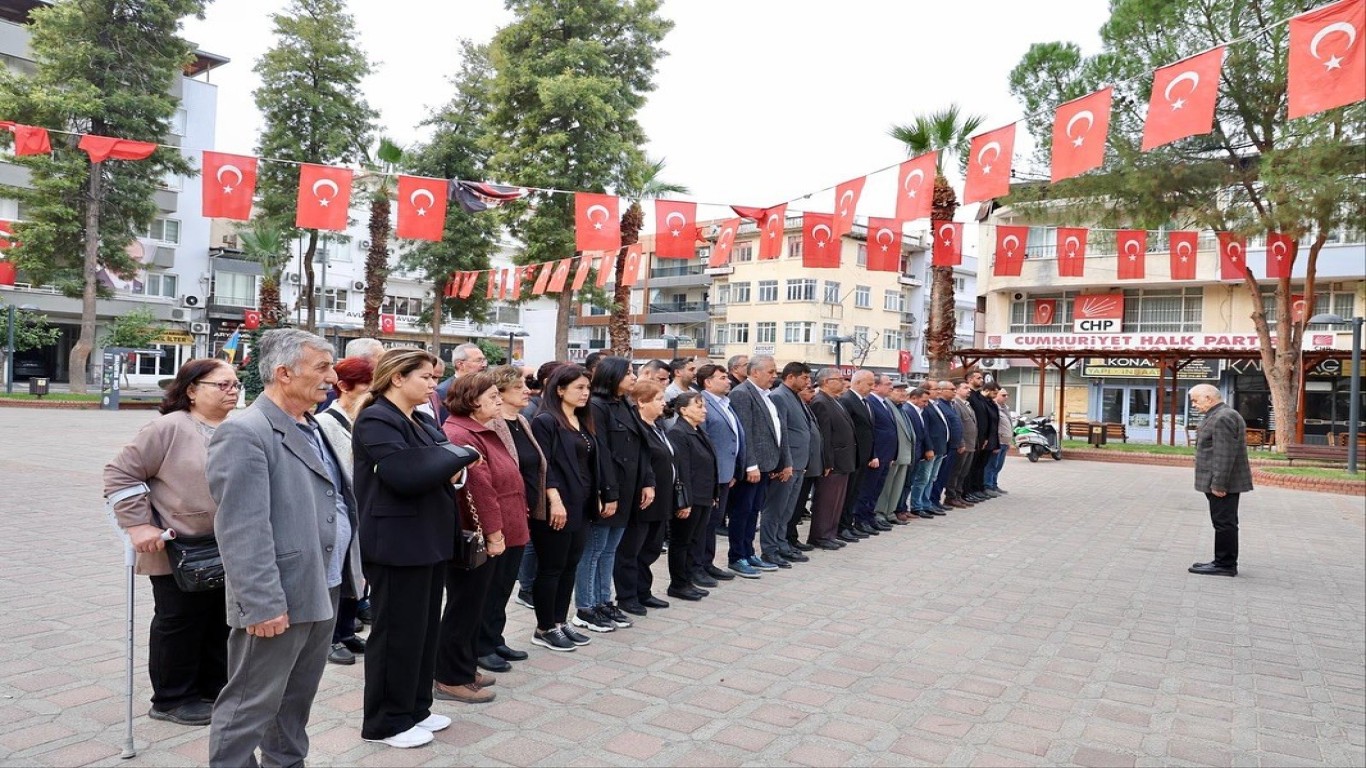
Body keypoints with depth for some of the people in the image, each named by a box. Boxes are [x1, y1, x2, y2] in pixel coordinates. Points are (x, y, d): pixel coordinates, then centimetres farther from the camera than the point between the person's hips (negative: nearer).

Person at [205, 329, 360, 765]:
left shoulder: (313, 427, 12)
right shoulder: (245, 433, -17)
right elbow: (243, 531, -22)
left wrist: (342, 576, 18)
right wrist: (263, 604, -24)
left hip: (324, 591, 9)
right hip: (279, 601, -9)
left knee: (296, 701, 21)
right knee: (250, 708, 5)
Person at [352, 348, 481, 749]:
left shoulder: (424, 423, 13)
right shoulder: (375, 420, -14)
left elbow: (441, 469, 13)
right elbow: (405, 475, -25)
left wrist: (453, 470, -11)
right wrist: (458, 454, -14)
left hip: (430, 540, 9)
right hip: (397, 544, -9)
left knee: (425, 628, 15)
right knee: (398, 632, 2)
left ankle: (416, 708, 29)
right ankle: (386, 722, 16)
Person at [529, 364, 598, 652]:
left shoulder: (582, 422, 15)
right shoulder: (545, 421, -11)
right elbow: (542, 466, -17)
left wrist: (594, 497, 16)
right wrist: (555, 500, -23)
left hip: (581, 506, 8)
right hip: (557, 508, -8)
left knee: (570, 567, 13)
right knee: (551, 568, 1)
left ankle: (560, 622, 24)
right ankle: (544, 629, 12)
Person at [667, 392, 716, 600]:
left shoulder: (700, 432, 15)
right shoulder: (677, 433, -15)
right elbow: (681, 471, -20)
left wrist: (712, 495, 17)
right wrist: (684, 502, -23)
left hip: (703, 499, 9)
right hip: (688, 501, -9)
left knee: (692, 541, 15)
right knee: (681, 542, 3)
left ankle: (687, 581, 25)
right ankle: (677, 585, 13)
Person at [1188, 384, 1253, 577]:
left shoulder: (1223, 418, -18)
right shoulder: (1219, 416, 17)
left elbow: (1225, 455, -23)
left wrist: (1218, 483, -24)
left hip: (1223, 483, -11)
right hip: (1224, 482, 11)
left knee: (1224, 523, -5)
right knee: (1225, 523, 14)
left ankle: (1225, 565, 0)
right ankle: (1223, 562, 21)